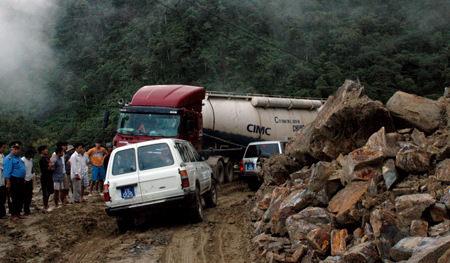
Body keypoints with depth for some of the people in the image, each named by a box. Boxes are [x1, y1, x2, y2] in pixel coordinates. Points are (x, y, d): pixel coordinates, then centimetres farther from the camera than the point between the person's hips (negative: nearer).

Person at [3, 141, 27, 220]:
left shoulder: (19, 157, 16)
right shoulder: (9, 158, -11)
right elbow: (7, 172, -16)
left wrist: (23, 180, 22)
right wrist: (8, 183, -21)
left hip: (20, 180, 9)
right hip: (13, 181, -9)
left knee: (20, 198, 12)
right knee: (13, 198, -3)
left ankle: (18, 213, 20)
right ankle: (13, 215, 3)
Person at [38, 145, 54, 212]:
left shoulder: (46, 158, 14)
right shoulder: (42, 159, -17)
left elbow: (52, 164, 14)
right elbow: (48, 168, -18)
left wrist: (50, 164, -6)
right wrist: (50, 165, 0)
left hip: (49, 177, 9)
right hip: (45, 178, -9)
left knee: (49, 192, 15)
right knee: (45, 193, -1)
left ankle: (47, 205, 26)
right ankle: (45, 207, 9)